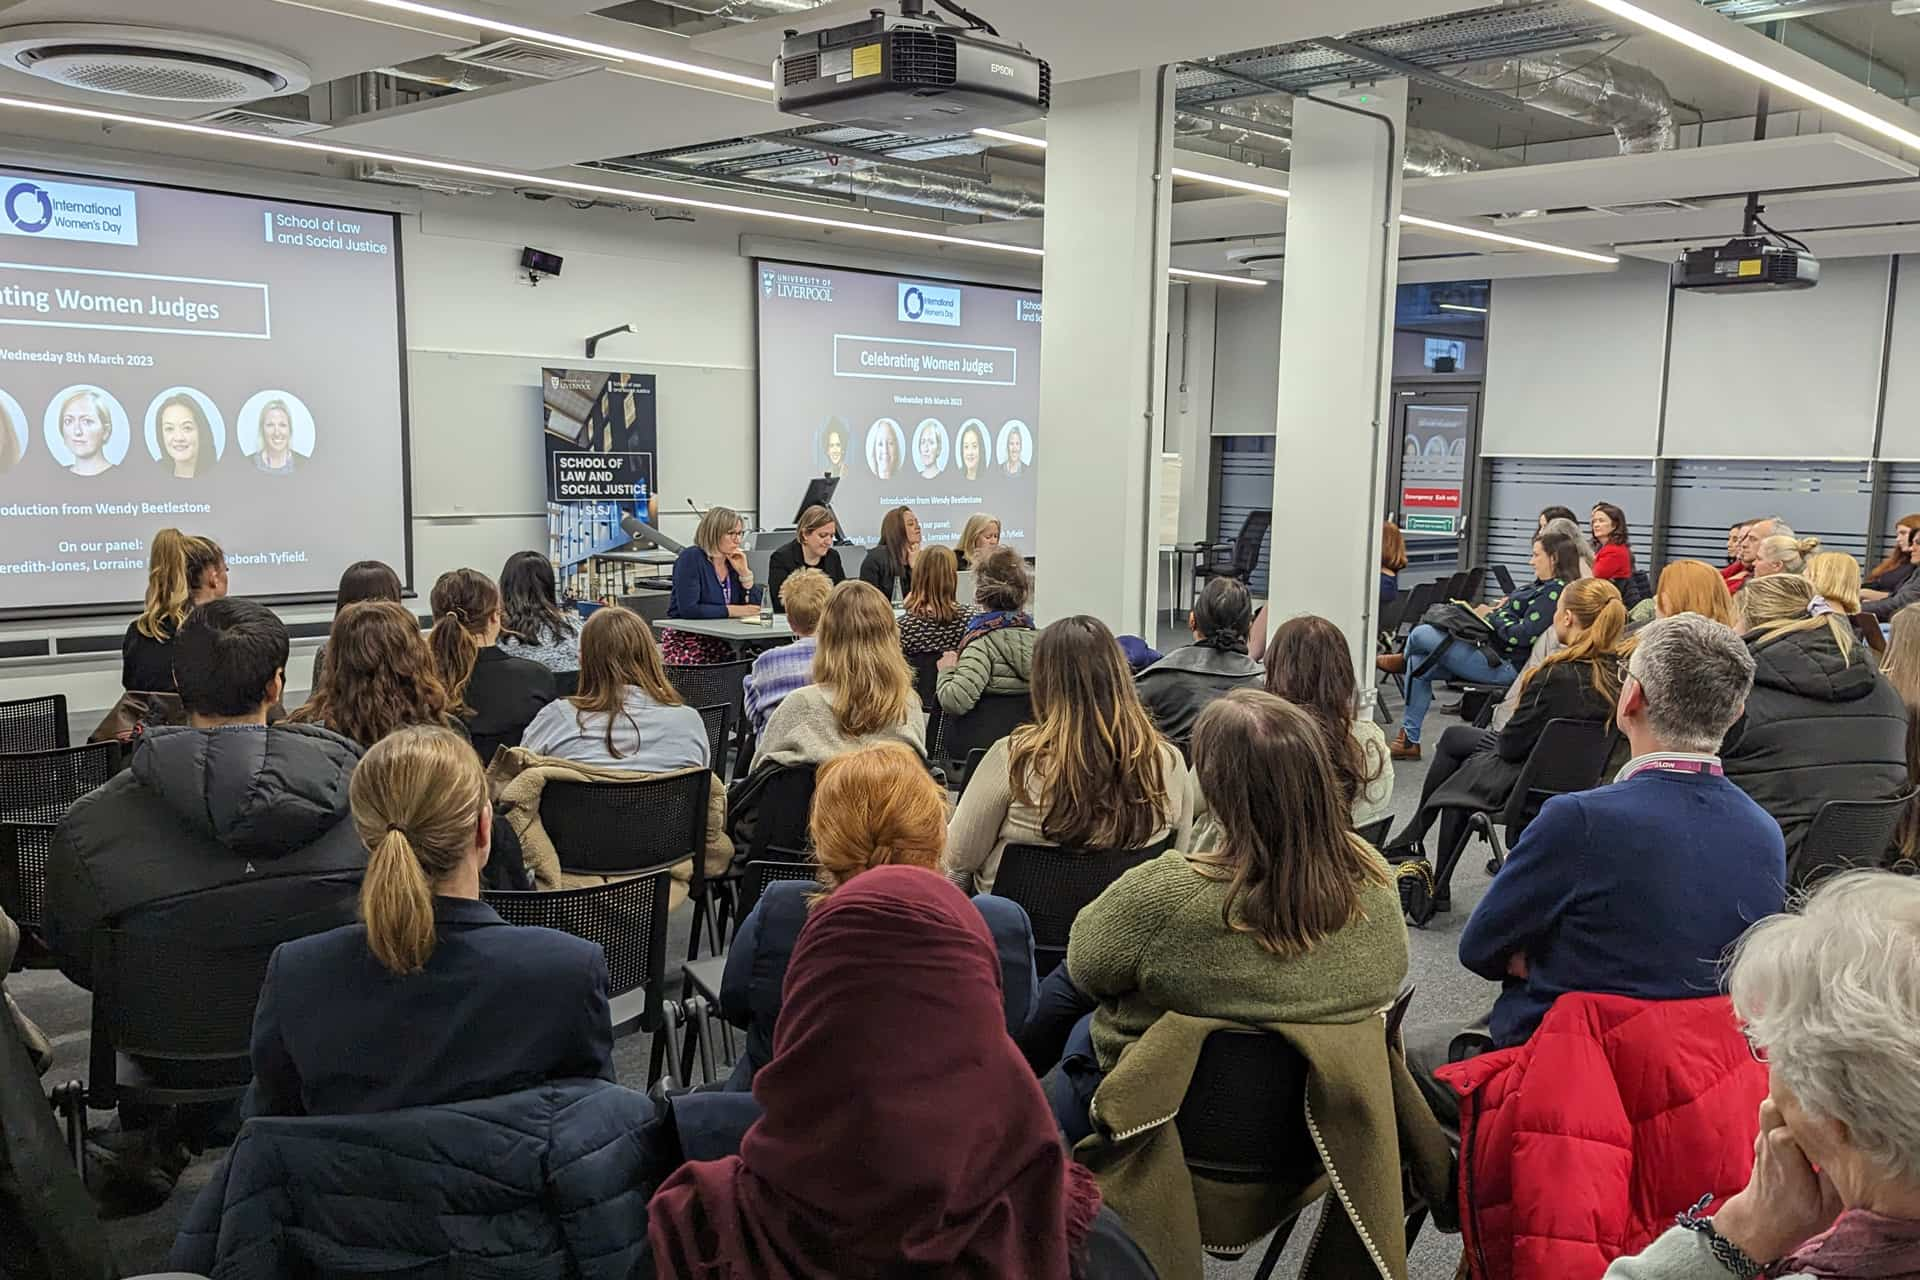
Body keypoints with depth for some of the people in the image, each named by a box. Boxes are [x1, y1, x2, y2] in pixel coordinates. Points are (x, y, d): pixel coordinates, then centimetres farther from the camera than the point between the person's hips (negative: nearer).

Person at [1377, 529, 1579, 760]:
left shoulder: (1555, 592, -17)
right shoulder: (1546, 587, 14)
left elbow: (1522, 636, -23)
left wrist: (1490, 616, -10)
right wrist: (1498, 610, 4)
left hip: (1503, 665, -11)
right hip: (1492, 651, 11)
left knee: (1421, 635, -12)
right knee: (1419, 664, 11)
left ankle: (1403, 660, 25)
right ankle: (1409, 739, 14)